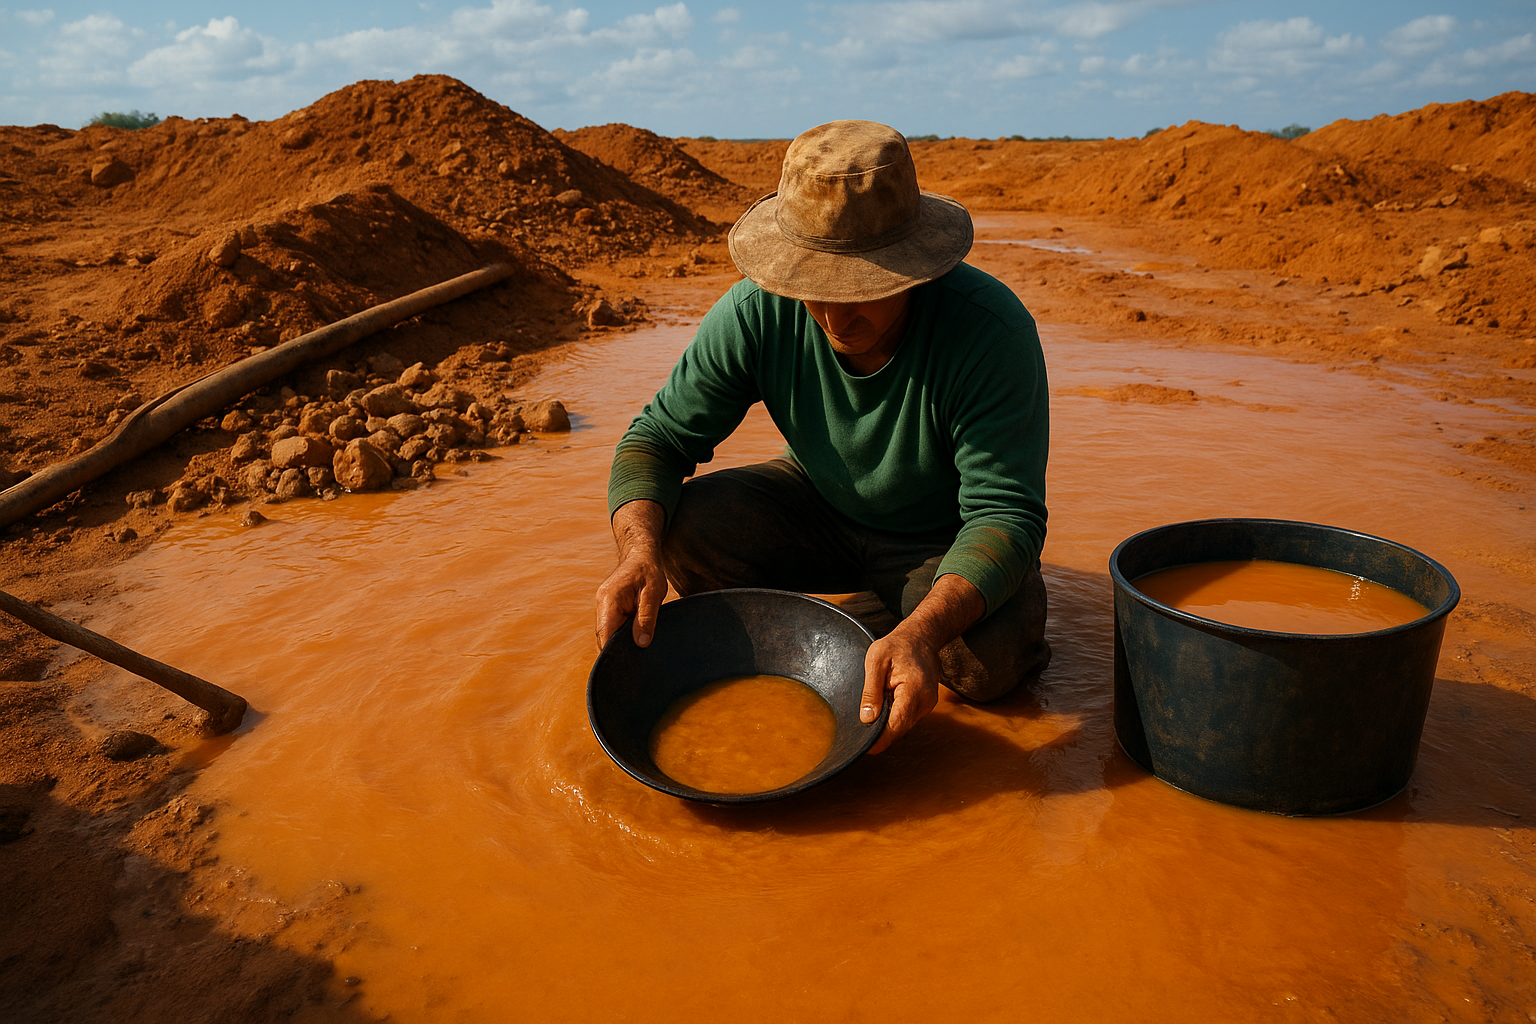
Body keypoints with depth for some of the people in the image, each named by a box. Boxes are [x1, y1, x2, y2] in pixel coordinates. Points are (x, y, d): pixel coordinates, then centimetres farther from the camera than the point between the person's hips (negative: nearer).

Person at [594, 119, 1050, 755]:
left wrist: (922, 632, -50)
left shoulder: (991, 330, -31)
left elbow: (1005, 512, -33)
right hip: (818, 509, 3)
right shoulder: (755, 314, -22)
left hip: (944, 536, -2)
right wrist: (640, 552, -36)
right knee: (682, 527, -22)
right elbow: (659, 436, -16)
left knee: (990, 656, -31)